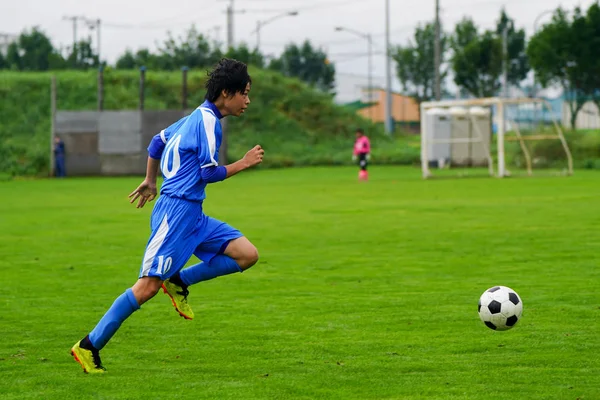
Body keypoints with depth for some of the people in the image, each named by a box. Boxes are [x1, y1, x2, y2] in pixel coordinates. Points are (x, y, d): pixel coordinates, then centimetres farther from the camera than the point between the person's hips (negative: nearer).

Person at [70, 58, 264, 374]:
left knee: (247, 255, 0)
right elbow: (209, 173, -17)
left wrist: (150, 180, 37)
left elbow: (158, 141, 26)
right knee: (148, 286, -11)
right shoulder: (208, 120, -13)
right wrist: (244, 163, -6)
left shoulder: (197, 117, 16)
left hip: (192, 215, 10)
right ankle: (89, 346, -6)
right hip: (176, 210, -10)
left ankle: (179, 282, 8)